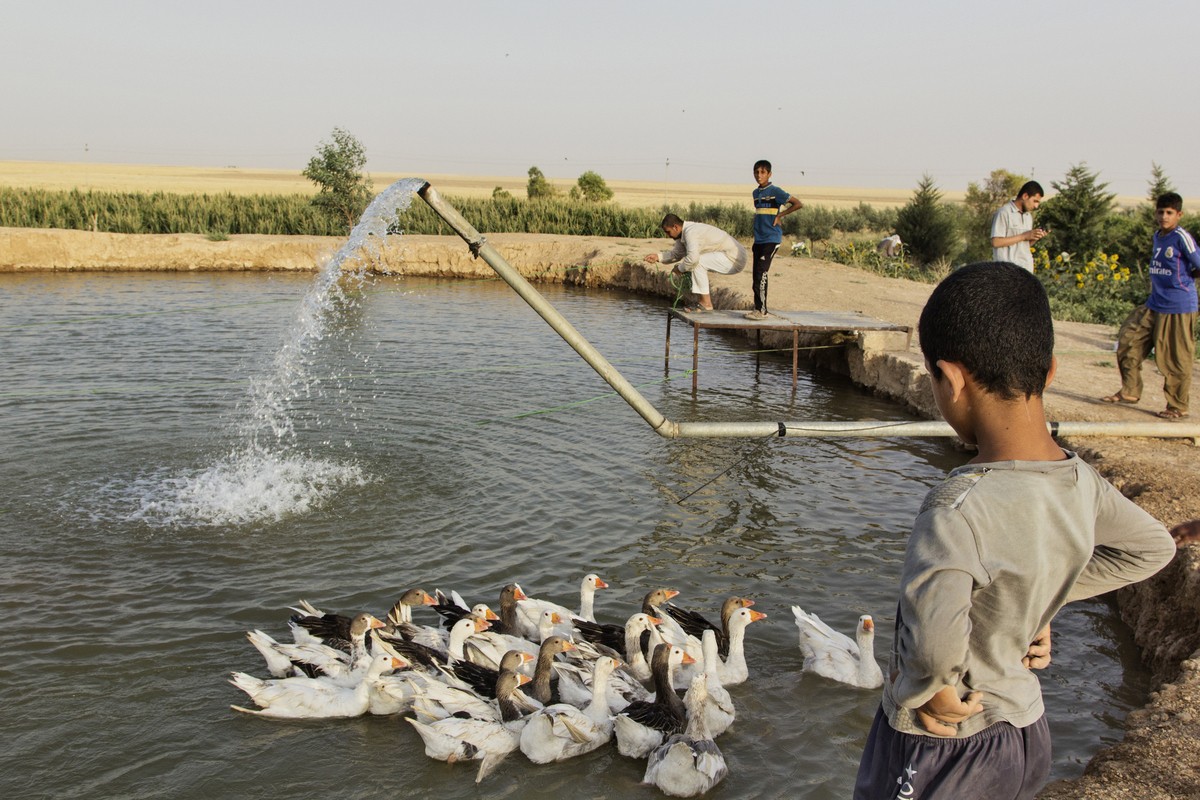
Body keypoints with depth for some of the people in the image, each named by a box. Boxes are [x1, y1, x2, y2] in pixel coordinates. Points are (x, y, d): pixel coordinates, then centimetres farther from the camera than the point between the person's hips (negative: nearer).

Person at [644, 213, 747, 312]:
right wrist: (658, 257, 5)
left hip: (734, 259, -10)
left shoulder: (690, 232, -23)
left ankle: (706, 304, -15)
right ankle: (701, 300, 13)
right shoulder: (683, 233, 8)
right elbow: (676, 254, 19)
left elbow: (693, 257, -34)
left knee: (697, 262, -23)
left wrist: (680, 268, -16)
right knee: (692, 264, 13)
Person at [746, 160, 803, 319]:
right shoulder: (755, 193, 14)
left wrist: (779, 216, -9)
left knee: (761, 274, -14)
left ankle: (761, 311, -11)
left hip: (771, 240, -7)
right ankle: (758, 309, 12)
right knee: (757, 276, 6)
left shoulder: (775, 191, -7)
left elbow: (798, 204, -9)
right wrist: (755, 241, 18)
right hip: (759, 240, 7)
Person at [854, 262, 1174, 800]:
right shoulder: (1080, 482, -8)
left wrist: (918, 690, -24)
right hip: (1028, 734, 7)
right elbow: (1151, 548, 11)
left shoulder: (959, 507, -31)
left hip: (942, 747, -7)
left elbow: (933, 638, -45)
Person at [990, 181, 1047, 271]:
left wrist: (1034, 238, 0)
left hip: (1027, 267, 8)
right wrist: (1024, 236, -15)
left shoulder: (1028, 216, 17)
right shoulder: (1004, 213, -8)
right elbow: (996, 242, -16)